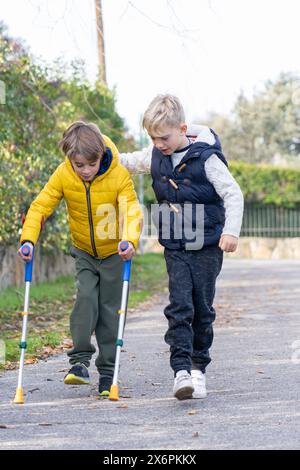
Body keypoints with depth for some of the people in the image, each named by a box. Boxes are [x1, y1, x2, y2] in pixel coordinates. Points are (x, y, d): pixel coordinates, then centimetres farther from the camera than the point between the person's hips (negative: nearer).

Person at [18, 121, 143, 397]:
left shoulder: (119, 175, -23)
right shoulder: (63, 175, -17)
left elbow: (132, 210, -29)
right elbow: (40, 206, -15)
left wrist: (130, 240, -48)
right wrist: (28, 239, -30)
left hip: (114, 252, -1)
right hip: (84, 252, 1)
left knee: (110, 309, 1)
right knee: (86, 298, -18)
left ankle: (107, 370, 9)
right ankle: (80, 360, -11)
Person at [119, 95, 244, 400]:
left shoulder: (206, 158, -13)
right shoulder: (155, 157, 3)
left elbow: (233, 194, -13)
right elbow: (127, 163, 23)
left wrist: (231, 230, -24)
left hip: (207, 247, -3)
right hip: (175, 247, 3)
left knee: (203, 309, 5)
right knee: (179, 307, -9)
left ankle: (198, 367, 19)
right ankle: (181, 370, -15)